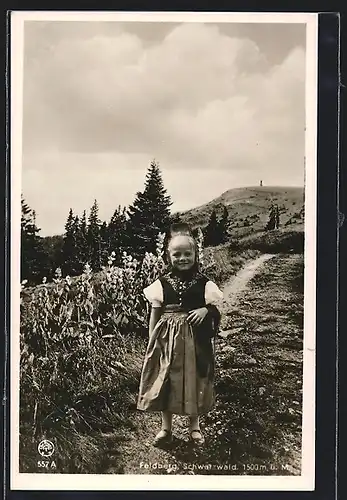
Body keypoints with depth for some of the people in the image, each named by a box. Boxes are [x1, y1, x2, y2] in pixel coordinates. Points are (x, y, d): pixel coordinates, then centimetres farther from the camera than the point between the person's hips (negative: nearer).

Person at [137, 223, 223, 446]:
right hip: (167, 339, 1)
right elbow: (155, 315, 4)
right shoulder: (162, 284, -2)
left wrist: (206, 310, -19)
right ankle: (166, 428, 26)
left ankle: (195, 426, 31)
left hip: (195, 340, 0)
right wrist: (152, 342, 4)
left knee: (195, 380, 10)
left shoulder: (204, 283, -3)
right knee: (166, 382, 8)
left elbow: (215, 311, 3)